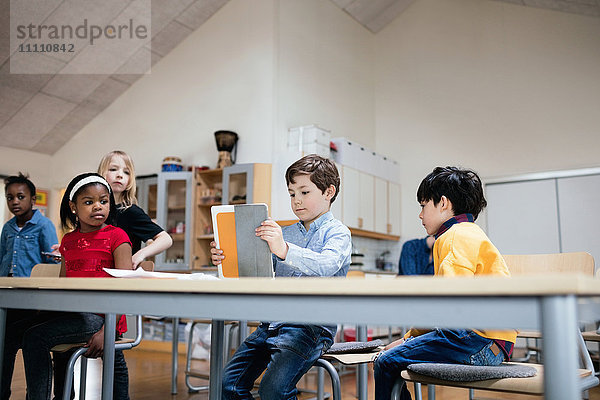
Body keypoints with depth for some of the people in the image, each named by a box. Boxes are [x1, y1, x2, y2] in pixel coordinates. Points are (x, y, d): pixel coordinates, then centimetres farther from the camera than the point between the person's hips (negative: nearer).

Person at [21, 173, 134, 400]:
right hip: (72, 312, 7)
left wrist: (106, 330, -19)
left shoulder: (116, 236, -3)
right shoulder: (68, 241, 17)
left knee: (36, 337, -21)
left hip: (100, 315, -7)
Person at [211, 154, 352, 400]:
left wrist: (284, 250, -37)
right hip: (273, 322, 6)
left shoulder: (337, 232, -1)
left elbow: (327, 265, -23)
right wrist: (226, 260, -2)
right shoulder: (285, 233, 19)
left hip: (312, 326, -6)